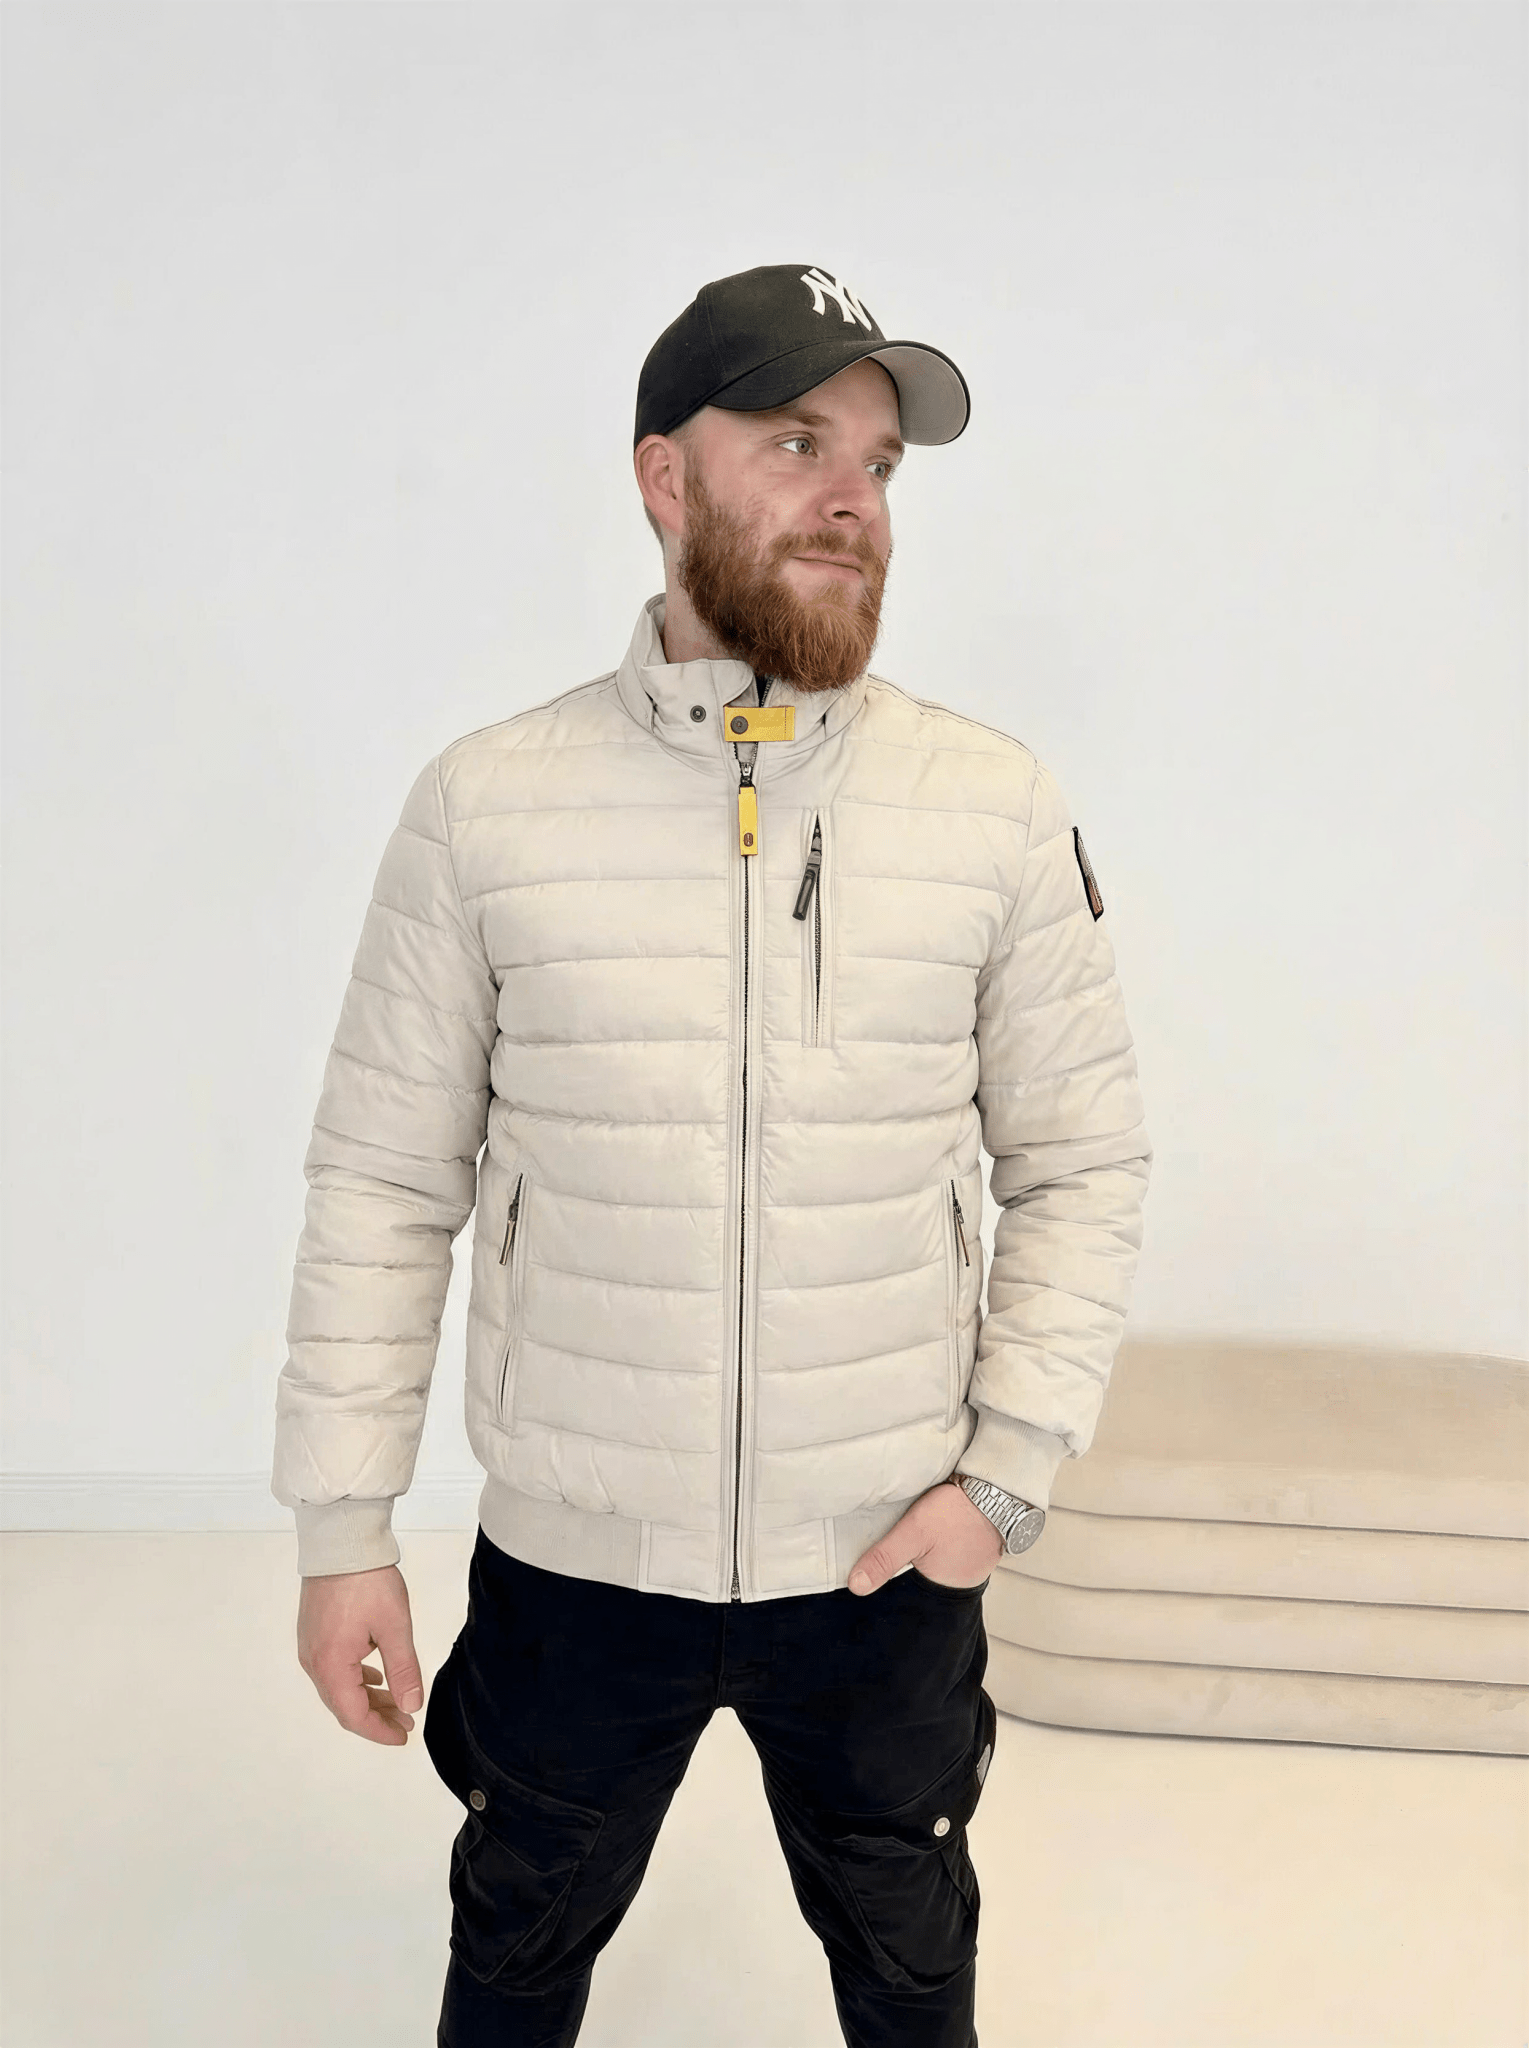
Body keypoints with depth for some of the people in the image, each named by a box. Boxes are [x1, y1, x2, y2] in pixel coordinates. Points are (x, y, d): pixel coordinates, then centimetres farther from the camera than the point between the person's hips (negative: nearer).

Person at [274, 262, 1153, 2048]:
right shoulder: (485, 804, -9)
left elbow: (1085, 1164, -1)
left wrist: (1007, 1470, -8)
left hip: (889, 1562, 1)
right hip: (571, 1556, 0)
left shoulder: (995, 808, -7)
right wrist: (343, 1525, -3)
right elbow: (383, 1183, -4)